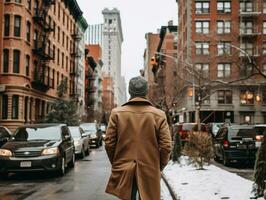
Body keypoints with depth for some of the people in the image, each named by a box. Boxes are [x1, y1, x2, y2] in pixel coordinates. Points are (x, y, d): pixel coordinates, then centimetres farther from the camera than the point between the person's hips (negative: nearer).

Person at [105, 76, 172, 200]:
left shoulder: (116, 113, -3)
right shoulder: (159, 115, -4)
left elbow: (109, 143, -2)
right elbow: (166, 146, -6)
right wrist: (159, 167, 9)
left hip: (124, 172, 1)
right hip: (150, 172, 0)